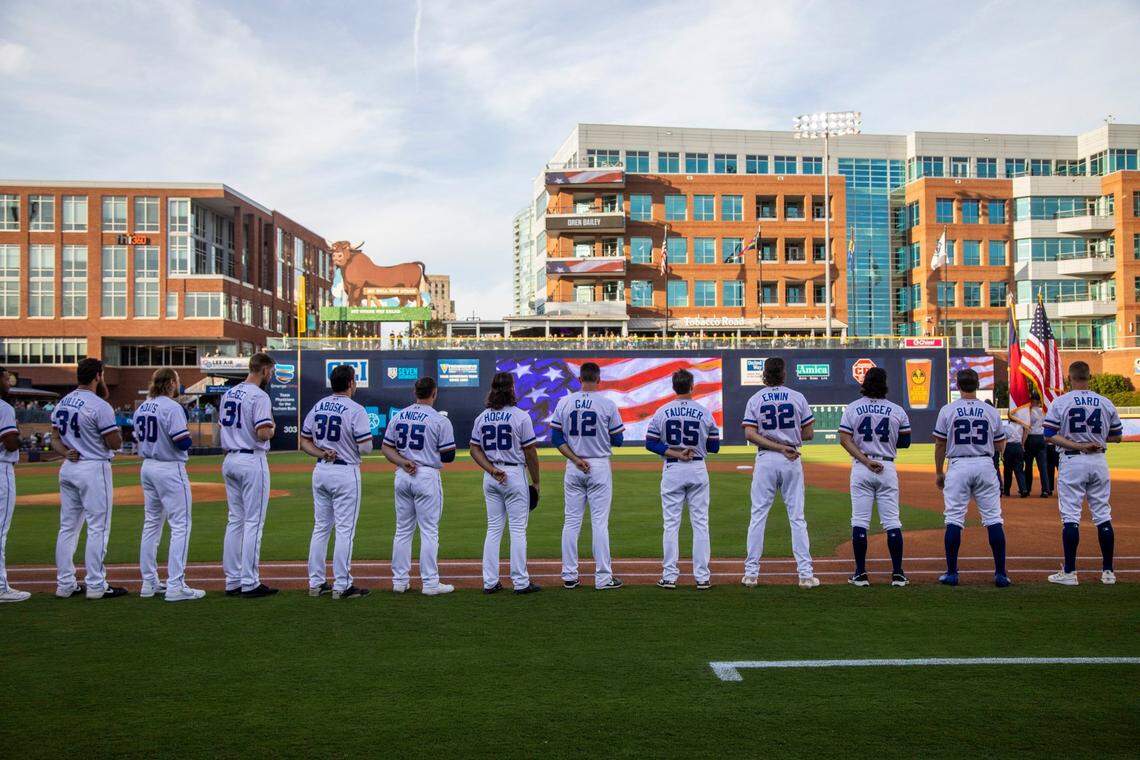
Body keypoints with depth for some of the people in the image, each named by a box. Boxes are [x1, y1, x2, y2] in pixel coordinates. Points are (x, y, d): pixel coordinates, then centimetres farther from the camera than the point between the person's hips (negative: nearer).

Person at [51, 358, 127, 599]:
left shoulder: (62, 403, 10)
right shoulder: (100, 406, -15)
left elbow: (56, 438, 12)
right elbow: (115, 443, -15)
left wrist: (65, 452, -4)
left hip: (67, 468, 8)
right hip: (93, 470, -8)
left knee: (68, 527, 11)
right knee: (98, 528, -2)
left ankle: (65, 584, 15)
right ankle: (96, 586, -1)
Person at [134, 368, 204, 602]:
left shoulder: (141, 408, 10)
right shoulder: (172, 407, -15)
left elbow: (139, 439, 16)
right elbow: (182, 442, -20)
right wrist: (190, 438, 0)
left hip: (147, 467, 9)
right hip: (170, 470, -9)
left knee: (151, 524, 14)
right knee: (181, 525, -5)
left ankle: (149, 583, 19)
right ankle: (175, 586, -9)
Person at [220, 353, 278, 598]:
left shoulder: (229, 393, 12)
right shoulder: (259, 396, -14)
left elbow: (224, 428, 17)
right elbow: (262, 433, -22)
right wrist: (272, 430, -2)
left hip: (229, 460, 8)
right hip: (252, 461, -8)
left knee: (235, 520, 12)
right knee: (253, 522, -3)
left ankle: (232, 581, 15)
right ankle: (249, 583, -1)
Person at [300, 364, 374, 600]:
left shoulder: (317, 407, 8)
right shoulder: (355, 410, -13)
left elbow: (304, 442, 10)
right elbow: (366, 447, -16)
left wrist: (321, 453, -2)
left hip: (320, 470, 7)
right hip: (345, 472, -7)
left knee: (320, 527, 13)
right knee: (345, 529, -1)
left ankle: (316, 583, 17)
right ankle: (342, 586, 1)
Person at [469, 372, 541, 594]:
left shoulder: (482, 417, 6)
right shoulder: (521, 416, -9)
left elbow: (475, 449, 2)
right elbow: (530, 453, -7)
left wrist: (492, 470, -5)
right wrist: (536, 482, 1)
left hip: (490, 477, 5)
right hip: (515, 475, -5)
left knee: (493, 528, 10)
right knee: (518, 529, 1)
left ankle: (490, 582, 10)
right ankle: (520, 582, 3)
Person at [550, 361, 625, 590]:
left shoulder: (564, 402, 2)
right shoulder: (608, 404, -7)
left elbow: (556, 438, -1)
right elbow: (617, 440, -3)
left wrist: (575, 459, -5)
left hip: (573, 468, 3)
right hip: (599, 466, -3)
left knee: (571, 521, 8)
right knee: (600, 522, 0)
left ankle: (569, 576, 11)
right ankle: (603, 578, 1)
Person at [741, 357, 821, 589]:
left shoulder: (755, 400, 1)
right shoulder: (797, 397, 2)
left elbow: (750, 434, -10)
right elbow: (808, 433, 1)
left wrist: (778, 447, -11)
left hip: (765, 461, 0)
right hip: (792, 461, 0)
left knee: (758, 516, 5)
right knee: (797, 517, 3)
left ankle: (751, 573, 6)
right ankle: (805, 574, 1)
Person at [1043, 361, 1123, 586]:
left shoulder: (1061, 402, -5)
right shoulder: (1106, 403, 4)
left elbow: (1049, 435, -12)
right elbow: (1117, 436, 10)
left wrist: (1078, 445, -12)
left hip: (1072, 461, -3)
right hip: (1099, 461, 3)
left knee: (1070, 516, -1)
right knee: (1103, 515, 9)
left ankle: (1069, 572, -1)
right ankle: (1108, 572, 13)